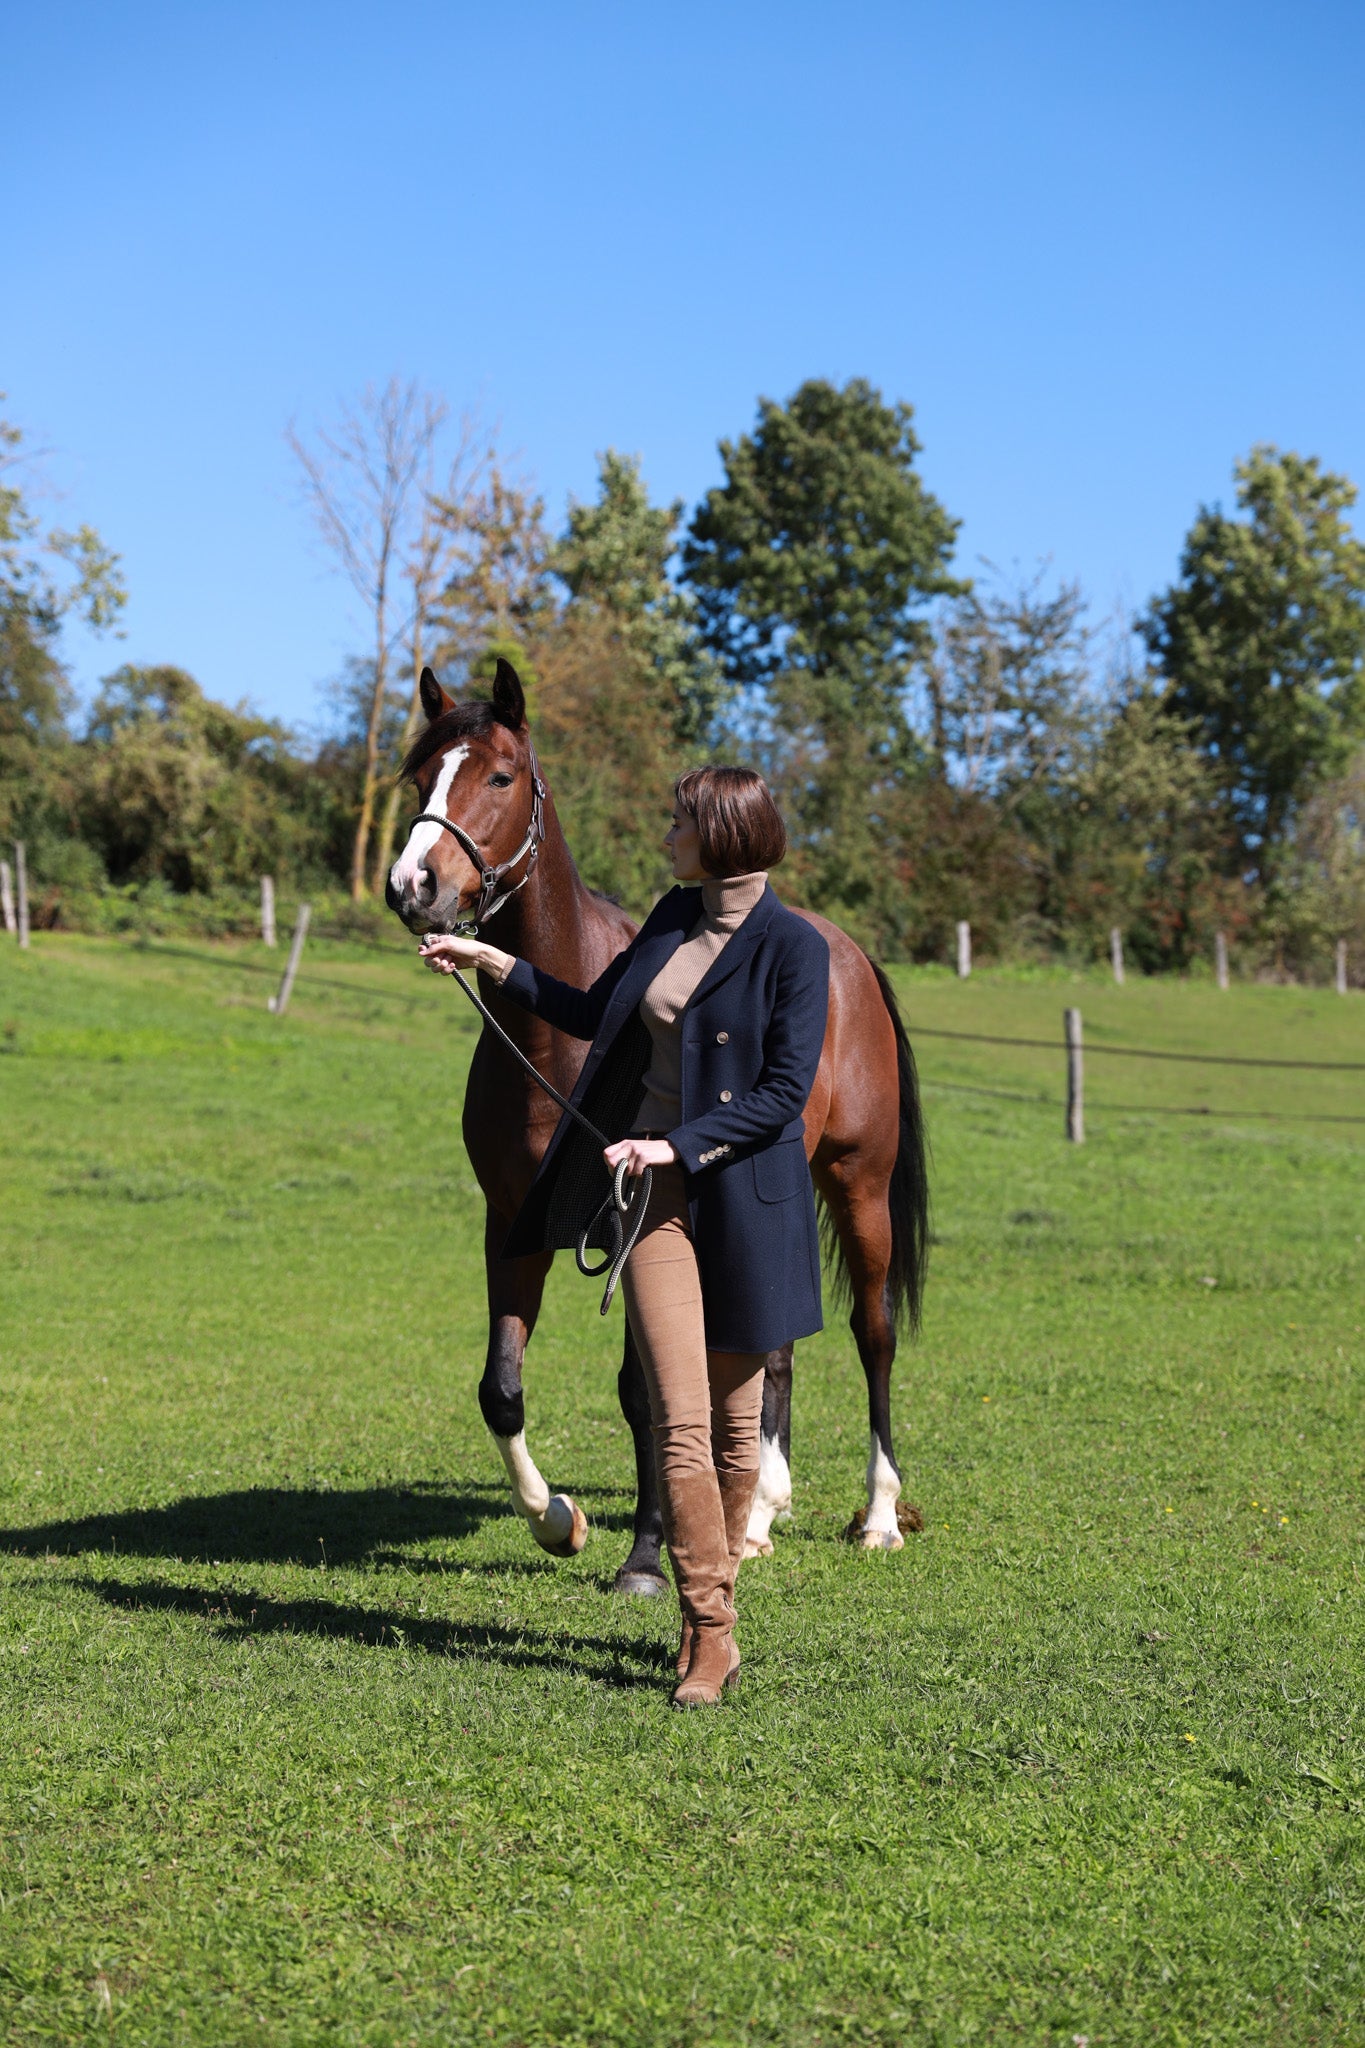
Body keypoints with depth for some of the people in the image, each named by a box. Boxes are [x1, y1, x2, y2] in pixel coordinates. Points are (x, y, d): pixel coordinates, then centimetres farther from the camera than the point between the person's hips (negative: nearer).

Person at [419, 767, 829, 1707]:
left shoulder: (795, 947, -9)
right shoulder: (675, 915, 9)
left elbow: (785, 1094, -13)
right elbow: (596, 1014, 22)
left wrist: (678, 1143, -19)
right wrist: (491, 961, 20)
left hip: (745, 1196, -4)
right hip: (656, 1187, 4)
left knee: (736, 1419, 7)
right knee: (680, 1419, -5)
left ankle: (714, 1601, 26)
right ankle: (710, 1633, -1)